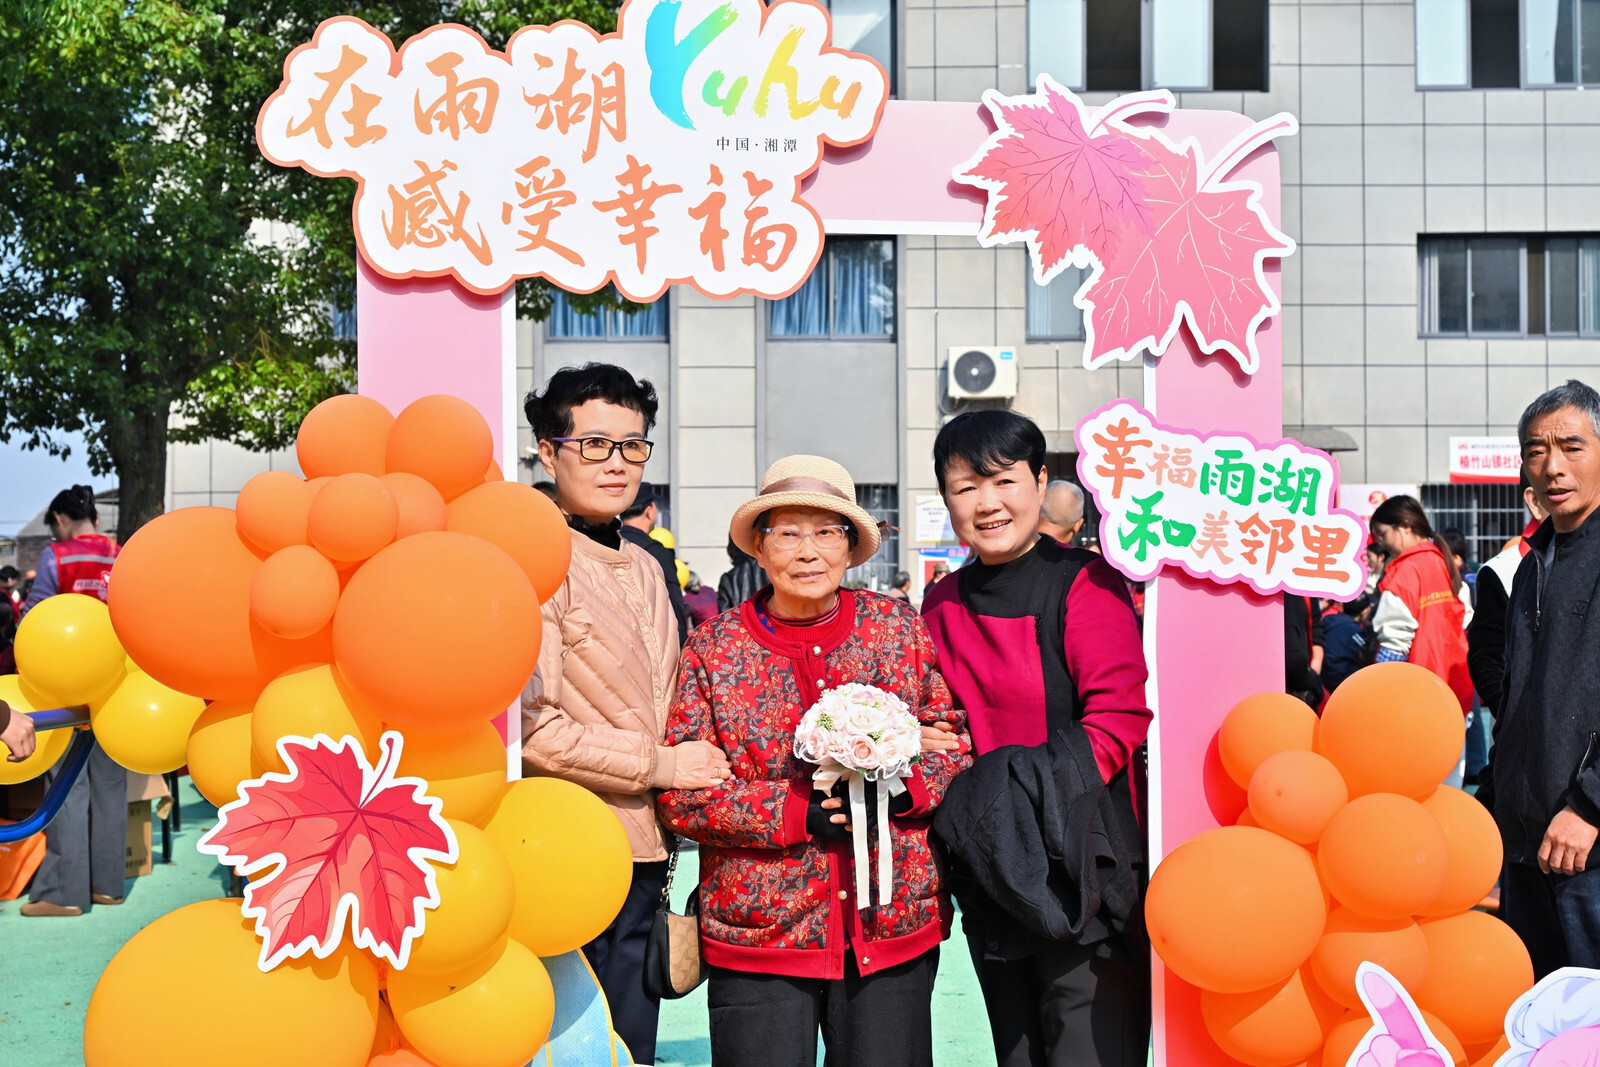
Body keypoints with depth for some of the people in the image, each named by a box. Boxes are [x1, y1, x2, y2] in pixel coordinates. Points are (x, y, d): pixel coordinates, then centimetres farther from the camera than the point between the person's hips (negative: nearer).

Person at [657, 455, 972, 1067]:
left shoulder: (900, 627, 4)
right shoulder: (714, 648, -1)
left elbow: (956, 741, 5)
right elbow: (681, 794, -5)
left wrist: (901, 788, -14)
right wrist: (798, 812, -16)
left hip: (895, 925, 2)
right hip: (757, 932, -1)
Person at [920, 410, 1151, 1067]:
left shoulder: (1085, 584, -8)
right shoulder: (942, 605, 9)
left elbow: (1119, 720, -14)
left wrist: (1034, 789, -22)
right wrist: (960, 801, -2)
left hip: (1082, 863, -6)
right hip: (990, 875, 6)